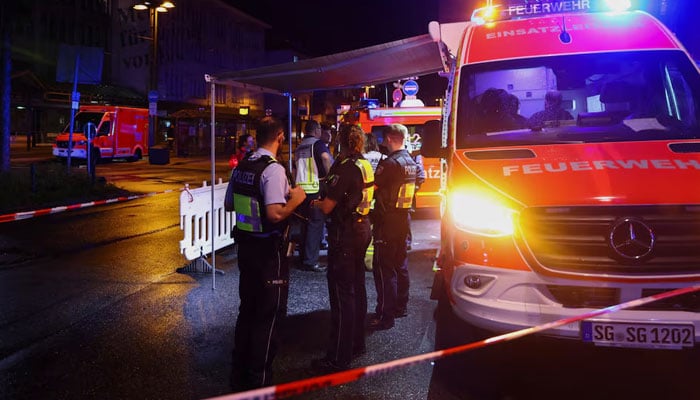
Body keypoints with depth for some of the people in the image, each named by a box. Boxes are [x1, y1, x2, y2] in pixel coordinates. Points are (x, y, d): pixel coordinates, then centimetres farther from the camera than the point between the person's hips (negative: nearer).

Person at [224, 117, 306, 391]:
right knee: (268, 315, 6)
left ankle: (239, 373, 34)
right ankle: (258, 381, 16)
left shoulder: (241, 166, 5)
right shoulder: (273, 169, -19)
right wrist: (295, 199, -13)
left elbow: (229, 204, 16)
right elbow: (275, 214, -29)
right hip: (269, 251, -8)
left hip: (245, 245, 8)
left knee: (247, 309, 21)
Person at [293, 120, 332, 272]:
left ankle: (303, 258, 22)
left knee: (306, 223, 16)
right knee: (316, 224, -3)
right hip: (315, 188, -7)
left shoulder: (299, 147, 18)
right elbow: (326, 157, -26)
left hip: (301, 188, 7)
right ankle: (311, 261, -4)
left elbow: (296, 168, 25)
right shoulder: (317, 143, -6)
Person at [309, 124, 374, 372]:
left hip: (345, 234, -9)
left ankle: (339, 358, 2)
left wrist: (316, 203, 0)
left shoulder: (345, 168, -20)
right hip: (362, 228, 9)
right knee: (357, 288, 18)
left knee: (342, 293, -5)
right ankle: (356, 343, 32)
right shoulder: (365, 165, 7)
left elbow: (327, 207, -21)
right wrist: (326, 201, 16)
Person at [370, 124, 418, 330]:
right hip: (403, 219, 9)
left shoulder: (390, 163, -19)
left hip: (387, 222, -9)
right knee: (401, 264, 18)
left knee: (384, 269, -5)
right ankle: (400, 306, 29)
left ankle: (385, 316, -2)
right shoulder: (412, 162, 8)